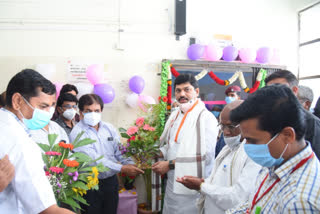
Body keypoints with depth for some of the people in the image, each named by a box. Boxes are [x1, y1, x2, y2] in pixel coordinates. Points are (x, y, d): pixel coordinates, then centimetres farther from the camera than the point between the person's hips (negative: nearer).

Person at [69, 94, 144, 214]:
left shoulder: (109, 128, 6)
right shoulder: (78, 133, -13)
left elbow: (119, 150, 6)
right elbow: (94, 159, -21)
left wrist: (129, 164, -15)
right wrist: (122, 168, -25)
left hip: (111, 181, 5)